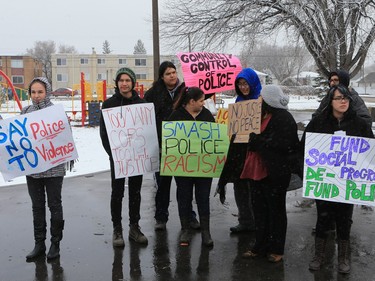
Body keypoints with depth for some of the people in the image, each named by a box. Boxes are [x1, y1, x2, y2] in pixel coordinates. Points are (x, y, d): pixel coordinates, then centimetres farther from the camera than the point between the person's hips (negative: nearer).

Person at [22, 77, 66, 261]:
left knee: (54, 204, 7)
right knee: (37, 206, 12)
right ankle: (39, 244, 24)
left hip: (54, 167, -4)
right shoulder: (25, 112, 6)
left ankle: (55, 243, 20)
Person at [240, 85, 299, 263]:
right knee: (259, 209, 13)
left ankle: (276, 249, 19)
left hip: (275, 173, -8)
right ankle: (260, 246, 25)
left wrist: (256, 140, -17)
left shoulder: (284, 118, -12)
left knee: (276, 210, 7)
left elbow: (283, 144, -22)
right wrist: (250, 138, 2)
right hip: (257, 170, 8)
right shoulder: (262, 116, 15)